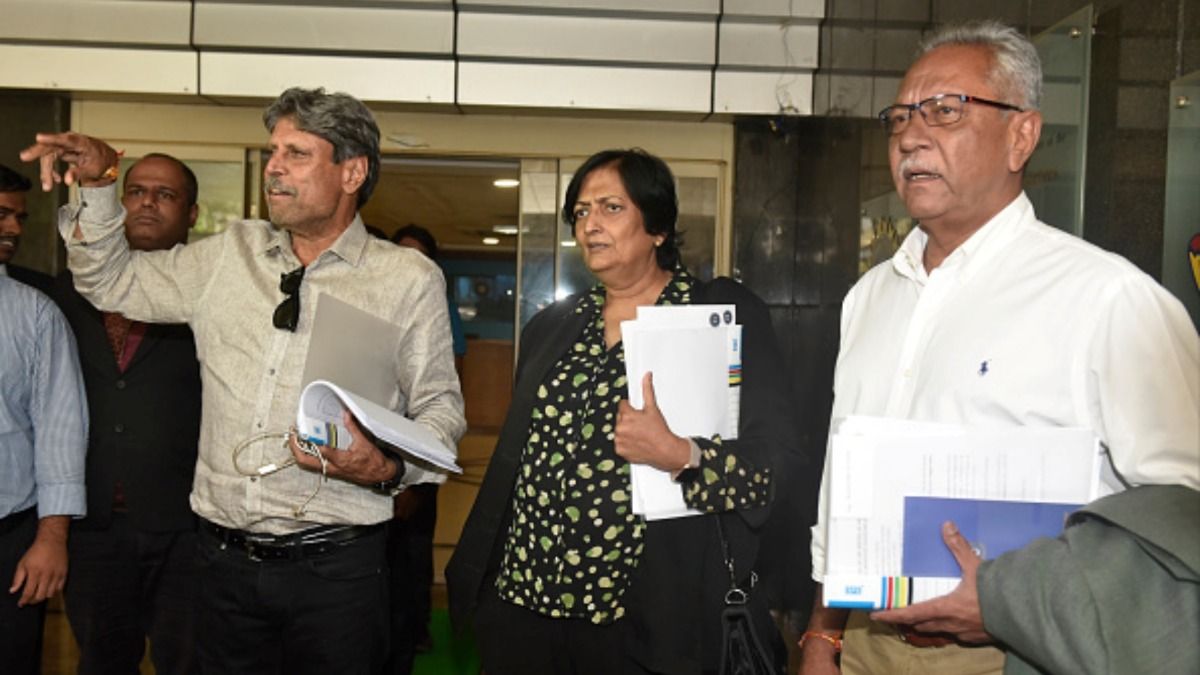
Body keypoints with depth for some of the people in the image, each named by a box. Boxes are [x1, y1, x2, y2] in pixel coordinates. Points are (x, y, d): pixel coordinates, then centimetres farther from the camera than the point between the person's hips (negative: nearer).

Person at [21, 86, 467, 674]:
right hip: (224, 559, 4)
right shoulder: (230, 255, 9)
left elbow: (441, 406, -2)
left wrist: (387, 469, -20)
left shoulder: (410, 279, -3)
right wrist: (97, 186, 4)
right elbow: (112, 283, 18)